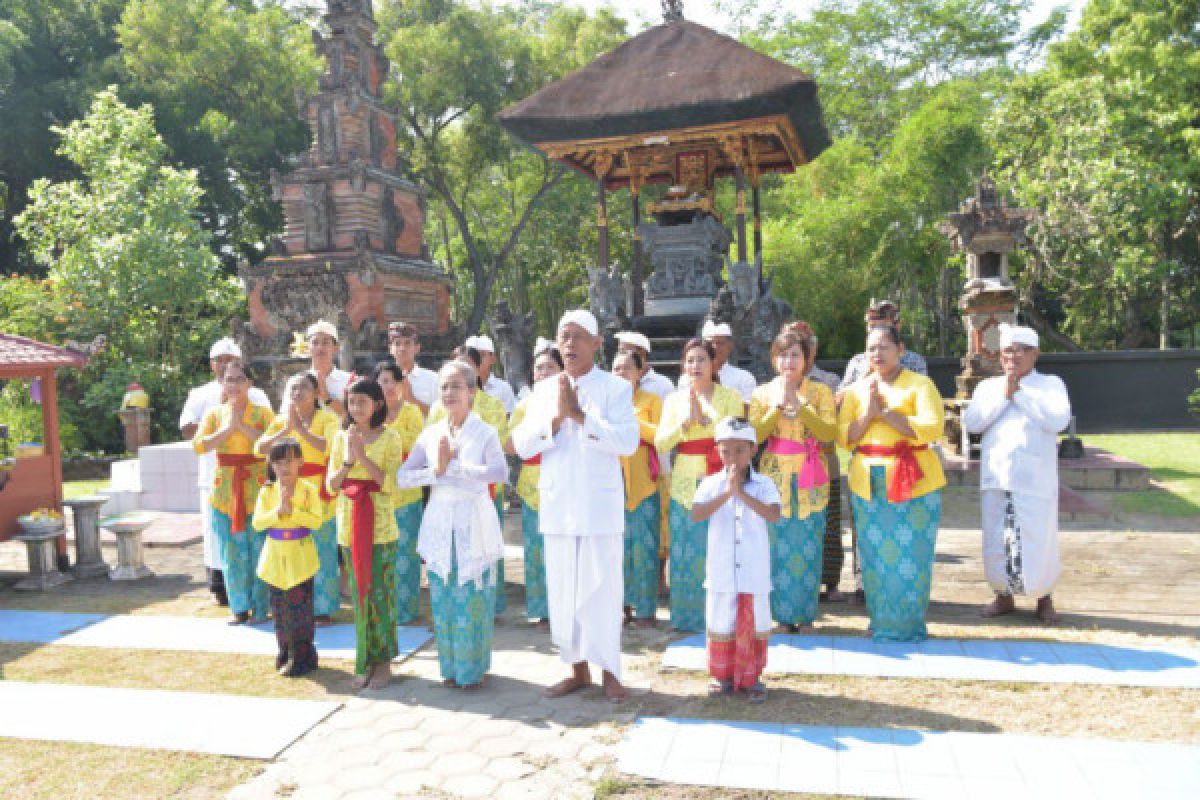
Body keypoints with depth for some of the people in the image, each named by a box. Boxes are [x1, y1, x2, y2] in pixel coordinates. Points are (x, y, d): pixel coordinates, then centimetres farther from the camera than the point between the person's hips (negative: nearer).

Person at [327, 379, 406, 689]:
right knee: (359, 594, 10)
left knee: (381, 593, 1)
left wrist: (363, 456, -18)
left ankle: (383, 661, 14)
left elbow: (390, 485, -12)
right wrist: (348, 460, -11)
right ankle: (365, 661, 20)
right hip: (349, 525, 4)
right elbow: (331, 486, 4)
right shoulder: (341, 437, 7)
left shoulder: (390, 438, -4)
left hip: (380, 526, -4)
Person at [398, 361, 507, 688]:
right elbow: (402, 477, 2)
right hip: (439, 523, 4)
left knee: (473, 597, 0)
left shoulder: (484, 432, -4)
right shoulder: (430, 434, 8)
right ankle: (450, 666, 22)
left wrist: (454, 466, -21)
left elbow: (499, 471, -22)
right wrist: (435, 471, -13)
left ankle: (473, 668, 16)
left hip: (474, 523, -3)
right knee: (442, 598, 7)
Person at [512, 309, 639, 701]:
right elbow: (521, 445, 3)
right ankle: (577, 669, 23)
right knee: (563, 591, 10)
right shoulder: (544, 390, 11)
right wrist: (556, 418, -12)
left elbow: (628, 442, -15)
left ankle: (608, 671, 14)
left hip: (599, 507, -4)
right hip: (556, 507, 4)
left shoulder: (615, 388, -2)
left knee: (601, 589, 1)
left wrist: (580, 415, -17)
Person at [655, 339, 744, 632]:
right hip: (685, 483, 2)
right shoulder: (674, 400, 11)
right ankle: (687, 616, 15)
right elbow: (660, 443, 2)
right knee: (685, 550, 2)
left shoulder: (729, 397, 5)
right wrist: (685, 422, -11)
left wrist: (705, 417, -15)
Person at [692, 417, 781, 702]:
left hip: (755, 572, 0)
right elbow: (696, 515, -15)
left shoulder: (764, 484, -2)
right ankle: (723, 675, 26)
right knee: (721, 625, 10)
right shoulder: (711, 484, 0)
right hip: (721, 572, 1)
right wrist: (726, 493, -22)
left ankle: (751, 677, 25)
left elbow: (774, 515, -18)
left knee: (754, 626, 9)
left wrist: (742, 493, -24)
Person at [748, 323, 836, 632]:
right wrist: (778, 405, -12)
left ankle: (805, 611, 13)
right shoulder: (762, 393, 7)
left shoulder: (820, 392, 5)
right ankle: (783, 610, 10)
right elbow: (754, 435, -4)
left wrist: (800, 405, -15)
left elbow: (830, 433, -8)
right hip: (775, 476, 0)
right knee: (779, 544, -1)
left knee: (808, 545, 1)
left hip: (810, 478, 0)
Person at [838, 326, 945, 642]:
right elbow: (843, 437, 5)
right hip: (868, 484, 3)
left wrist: (885, 412, -14)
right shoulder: (856, 390, 12)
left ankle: (909, 625, 13)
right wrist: (868, 413, -11)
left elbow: (932, 428, -13)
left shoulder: (920, 385, 1)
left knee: (910, 555, -2)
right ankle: (881, 622, 18)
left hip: (913, 483, -3)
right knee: (875, 556, 5)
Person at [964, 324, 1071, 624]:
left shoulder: (1051, 384, 4)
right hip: (996, 479, 2)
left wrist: (1020, 392, -10)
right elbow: (972, 423, -3)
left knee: (1038, 542, 2)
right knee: (996, 543, 7)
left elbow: (1058, 420, -13)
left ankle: (1044, 598, 24)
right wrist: (1003, 395, -9)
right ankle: (1003, 596, 25)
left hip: (1035, 481, -2)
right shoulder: (987, 386, 11)